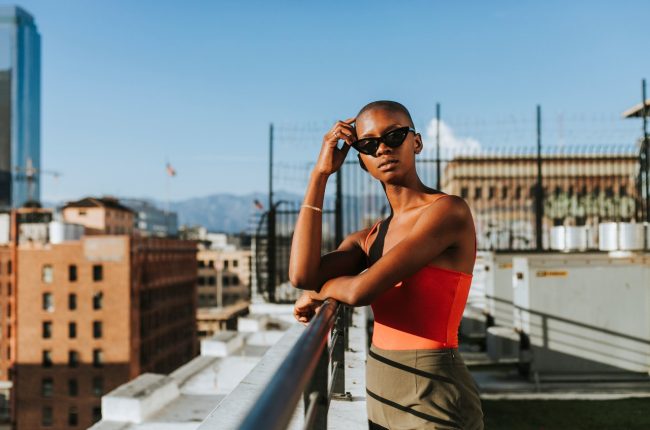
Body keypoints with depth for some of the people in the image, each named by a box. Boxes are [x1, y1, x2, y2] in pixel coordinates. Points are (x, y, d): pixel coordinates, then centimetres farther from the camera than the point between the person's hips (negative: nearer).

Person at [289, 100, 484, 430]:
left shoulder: (449, 211, -14)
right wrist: (321, 173, -4)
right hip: (382, 397, 7)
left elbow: (362, 289, -22)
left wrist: (322, 288, 0)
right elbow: (301, 275, -10)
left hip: (434, 402, -7)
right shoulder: (369, 238, 8)